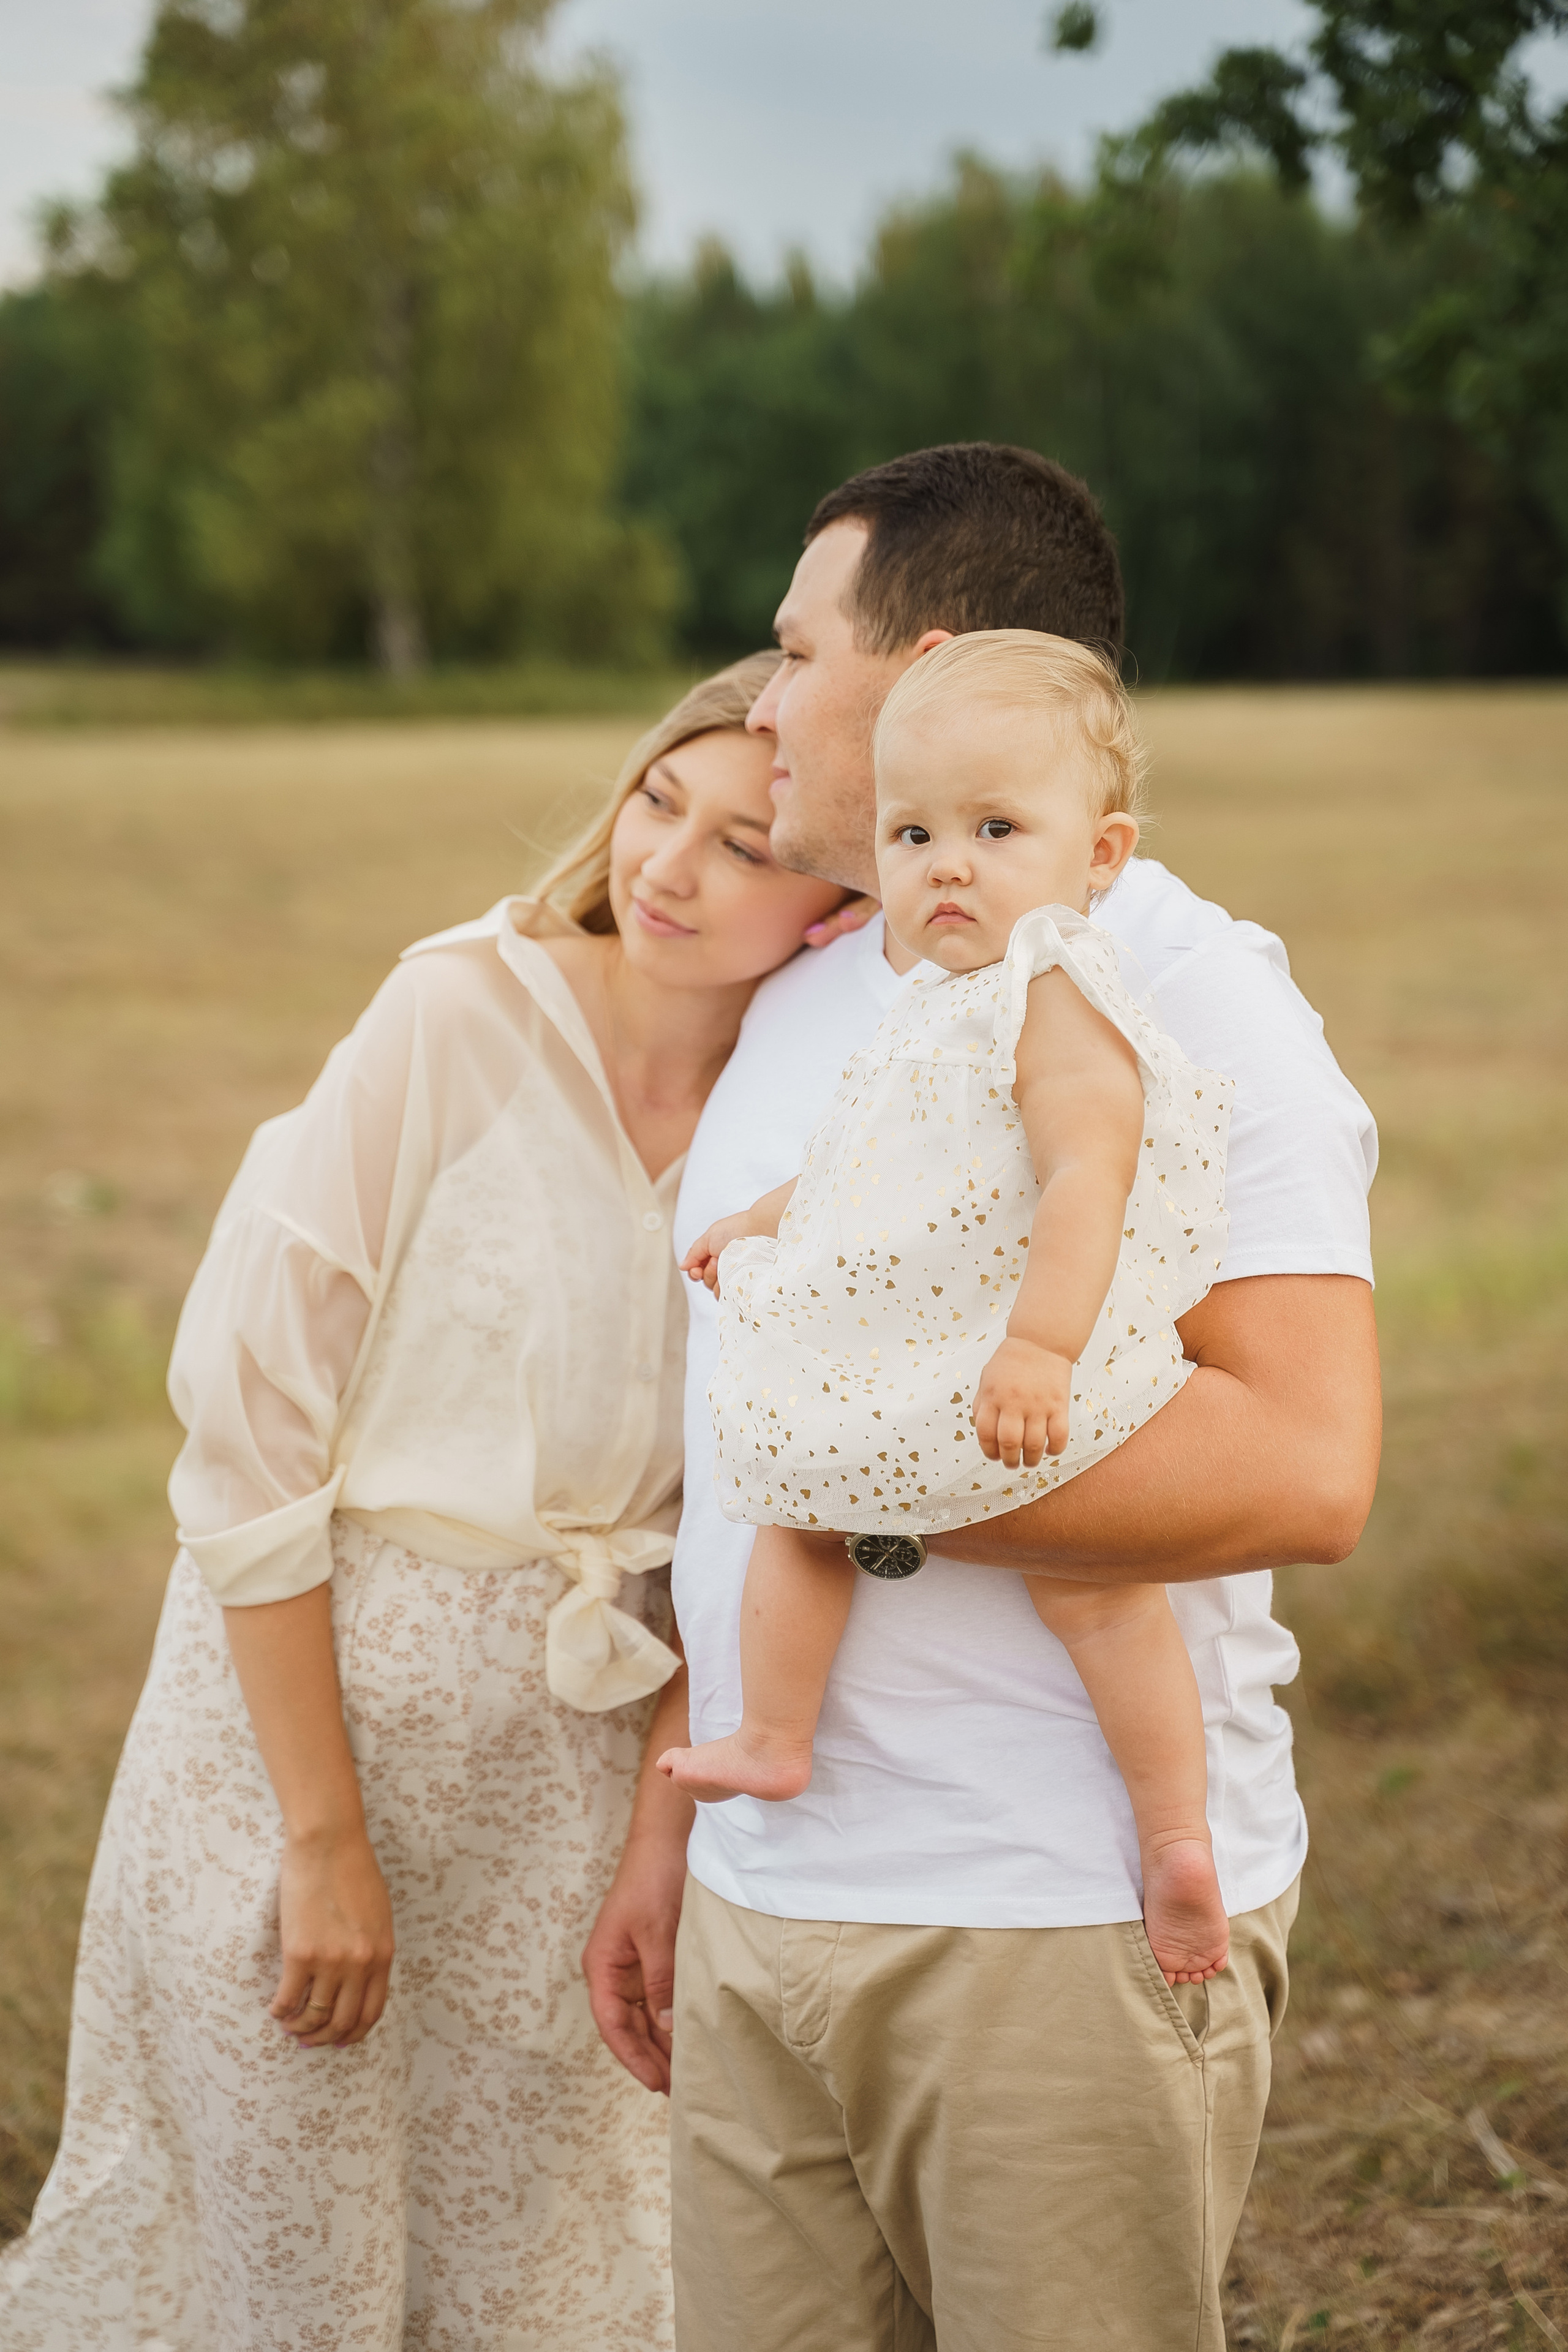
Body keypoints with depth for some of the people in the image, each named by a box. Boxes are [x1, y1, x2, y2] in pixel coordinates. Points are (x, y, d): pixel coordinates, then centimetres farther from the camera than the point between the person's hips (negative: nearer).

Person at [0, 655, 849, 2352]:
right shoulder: (464, 1021, -15)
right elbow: (246, 1436, -15)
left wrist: (672, 1832, 2)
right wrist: (327, 1839, -15)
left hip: (563, 1756, 4)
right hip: (310, 1698, -4)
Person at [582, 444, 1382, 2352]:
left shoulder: (1185, 993, -11)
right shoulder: (796, 1007, 14)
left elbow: (1303, 1466, -22)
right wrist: (672, 1812, 19)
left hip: (1066, 1932, -7)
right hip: (764, 1915, 7)